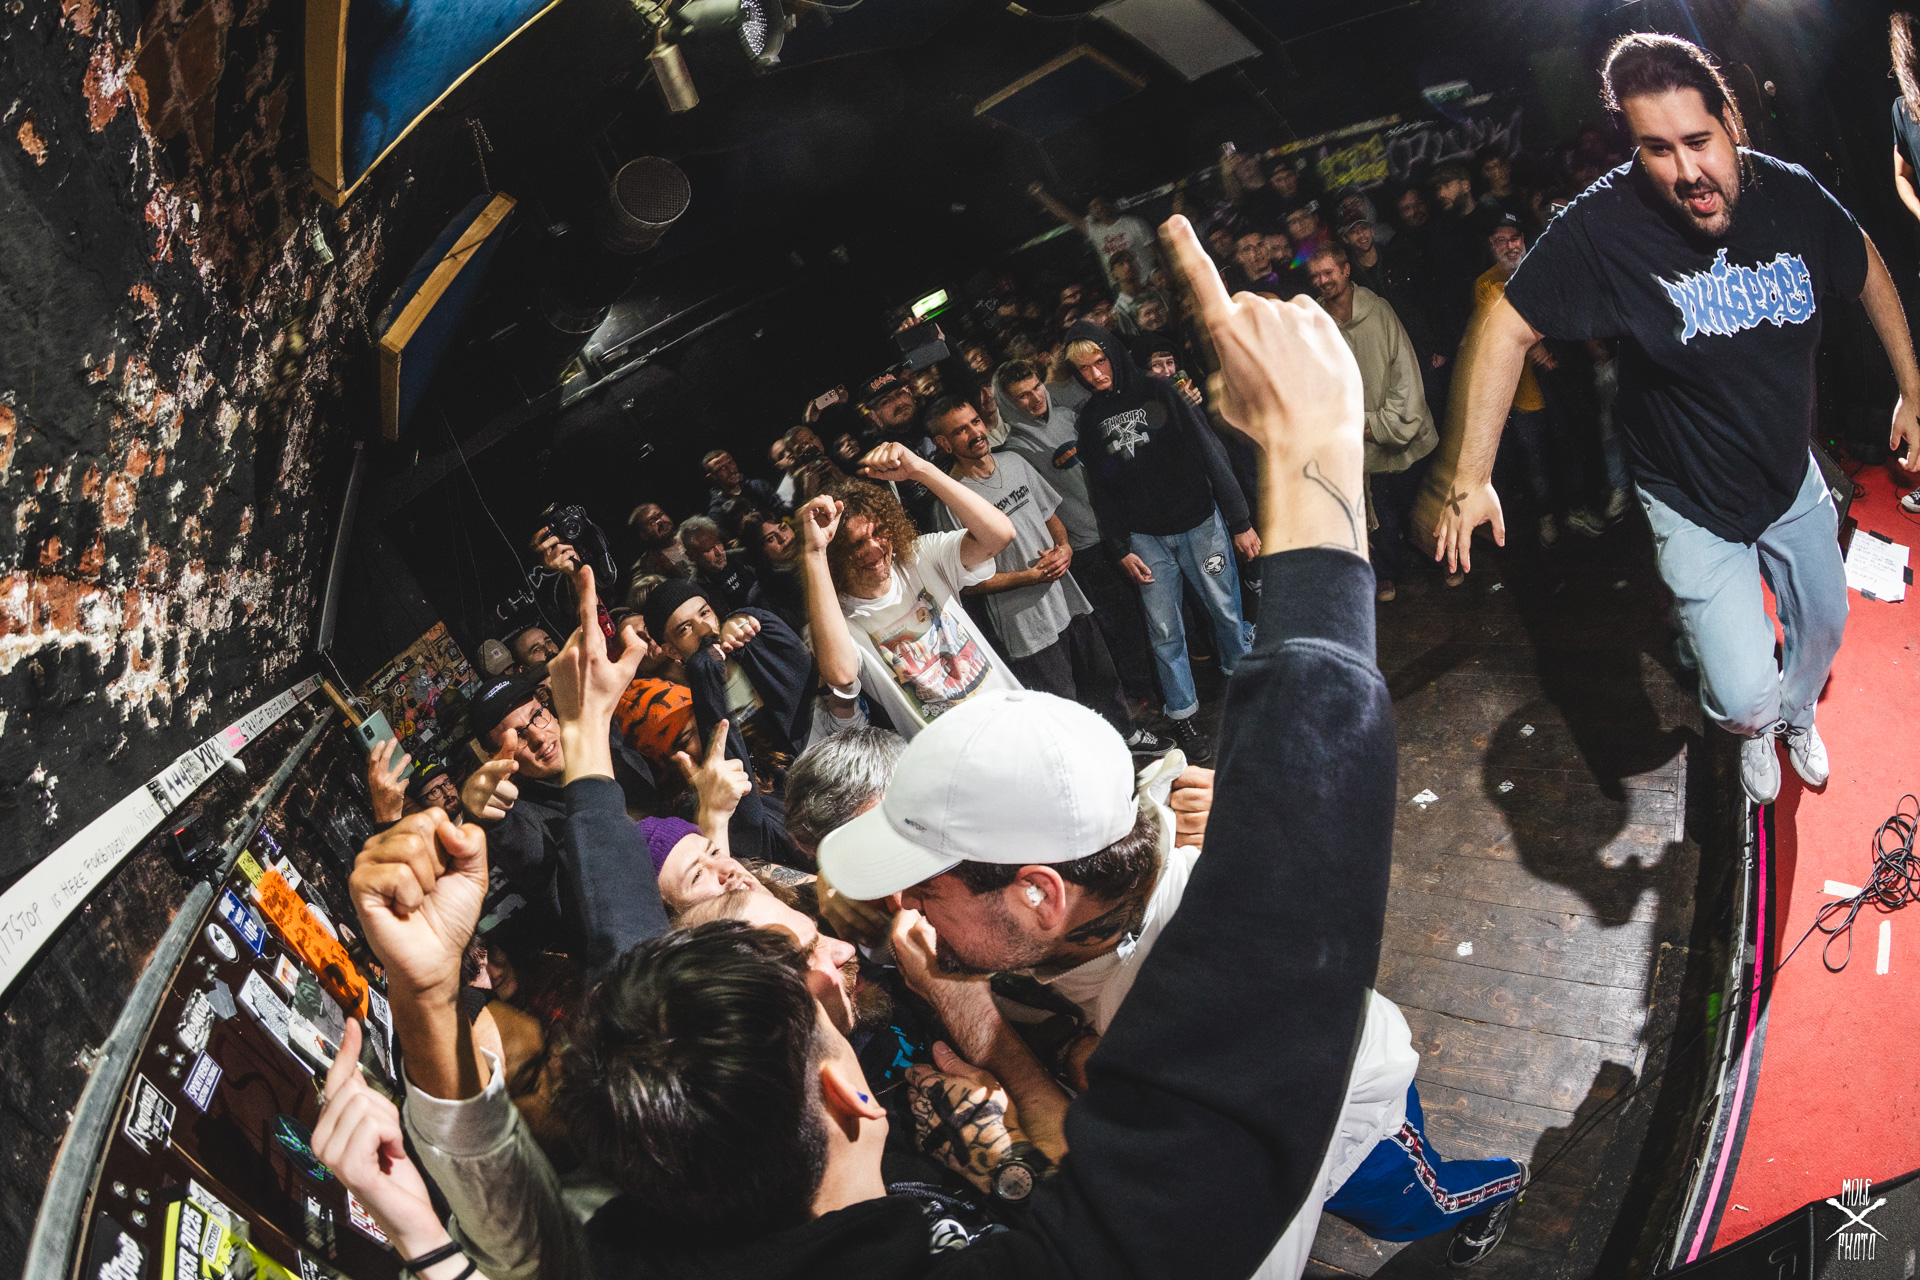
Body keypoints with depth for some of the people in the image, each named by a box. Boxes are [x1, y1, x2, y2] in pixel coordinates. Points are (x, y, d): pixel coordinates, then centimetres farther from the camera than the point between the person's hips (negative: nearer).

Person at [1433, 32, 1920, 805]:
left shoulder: (1790, 194, -16)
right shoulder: (1605, 226, -28)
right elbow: (1508, 327, -21)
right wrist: (1471, 476, -23)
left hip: (1793, 480, 4)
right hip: (1694, 507, -4)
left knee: (1824, 625, 25)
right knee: (1744, 697, -9)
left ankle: (1796, 714, 62)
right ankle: (1755, 728, 32)